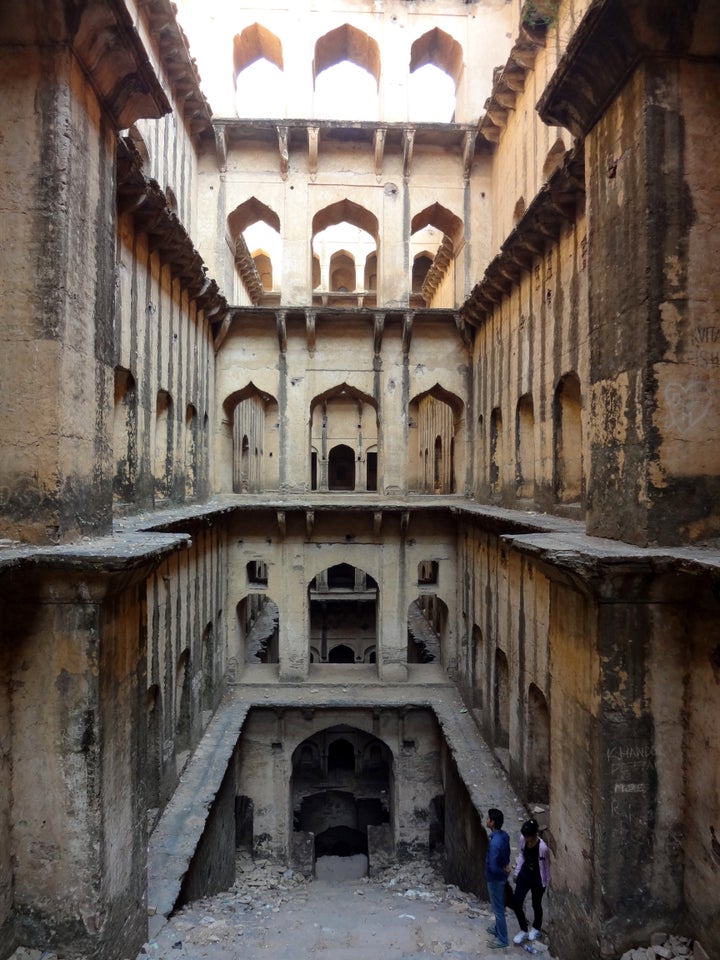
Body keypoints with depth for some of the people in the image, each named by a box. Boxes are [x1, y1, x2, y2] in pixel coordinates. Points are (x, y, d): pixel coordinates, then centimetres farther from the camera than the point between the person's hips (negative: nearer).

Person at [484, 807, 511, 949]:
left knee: (498, 908, 10)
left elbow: (493, 867, -32)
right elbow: (507, 853, 9)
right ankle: (498, 929, 45)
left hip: (495, 879, -9)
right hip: (500, 877, 9)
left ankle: (502, 940, 26)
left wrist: (504, 871, -15)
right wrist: (506, 866, 0)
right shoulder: (504, 835, -7)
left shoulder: (495, 843, -36)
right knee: (498, 906, 27)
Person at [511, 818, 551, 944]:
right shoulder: (523, 839, -16)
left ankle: (536, 929, 48)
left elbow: (546, 866, -15)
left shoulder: (542, 847, -32)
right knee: (516, 903, 4)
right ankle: (523, 931, 28)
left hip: (537, 878, -5)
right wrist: (517, 871, 9)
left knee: (536, 904, 19)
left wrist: (545, 882, -3)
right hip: (525, 873, 5)